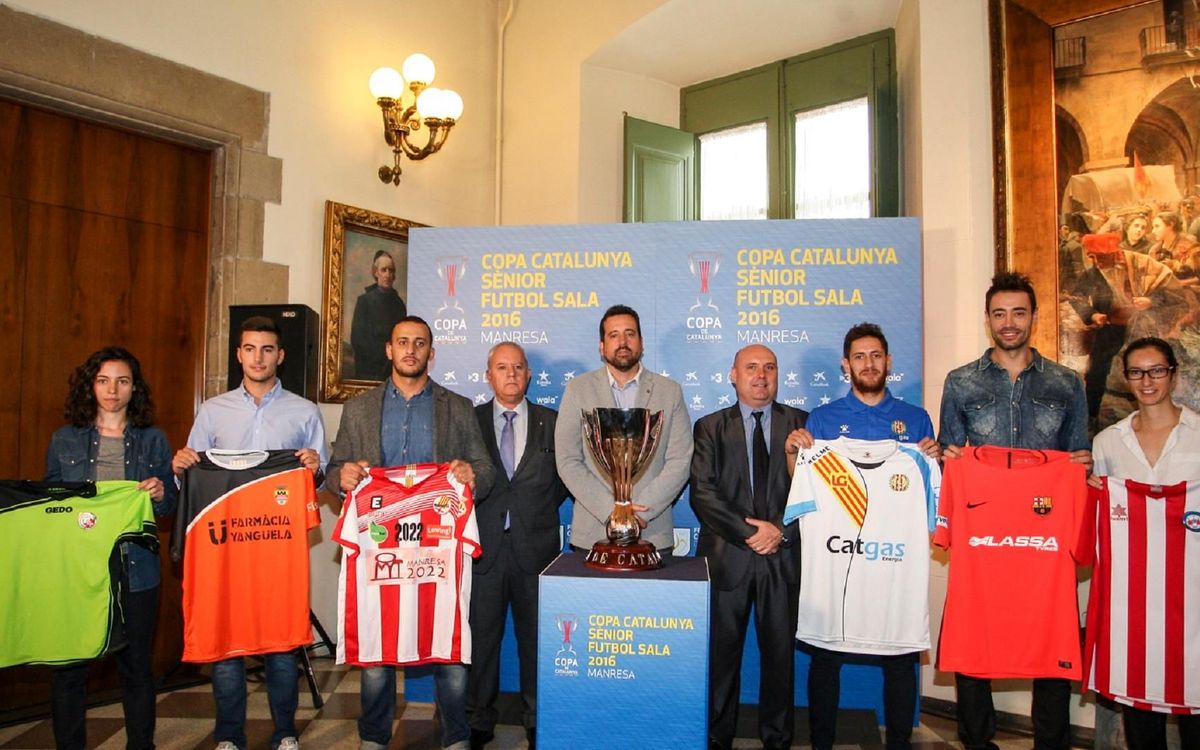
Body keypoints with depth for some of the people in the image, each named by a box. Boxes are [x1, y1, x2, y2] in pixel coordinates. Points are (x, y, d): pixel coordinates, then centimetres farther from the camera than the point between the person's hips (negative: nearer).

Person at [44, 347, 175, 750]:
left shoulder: (153, 440, 7)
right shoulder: (64, 440, 8)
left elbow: (170, 506, 9)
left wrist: (161, 493, -13)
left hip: (135, 569, 0)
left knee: (136, 665, 6)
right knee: (68, 666, 4)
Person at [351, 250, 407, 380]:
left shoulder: (398, 302, 10)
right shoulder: (365, 300, -1)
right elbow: (357, 339, -6)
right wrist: (385, 351, -11)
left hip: (394, 371, 3)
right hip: (369, 371, -3)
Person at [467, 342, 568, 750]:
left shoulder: (552, 422, 6)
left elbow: (566, 475, 11)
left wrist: (540, 509, 3)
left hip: (536, 548, 0)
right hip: (484, 547, 0)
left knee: (536, 638, 10)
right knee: (481, 637, 9)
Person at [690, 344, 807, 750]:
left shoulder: (801, 423, 8)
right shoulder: (710, 427, 7)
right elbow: (702, 493, -2)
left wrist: (781, 530, -11)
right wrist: (749, 531, -11)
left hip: (783, 555, 1)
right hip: (726, 556, 0)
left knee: (780, 651, 8)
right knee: (721, 652, 6)